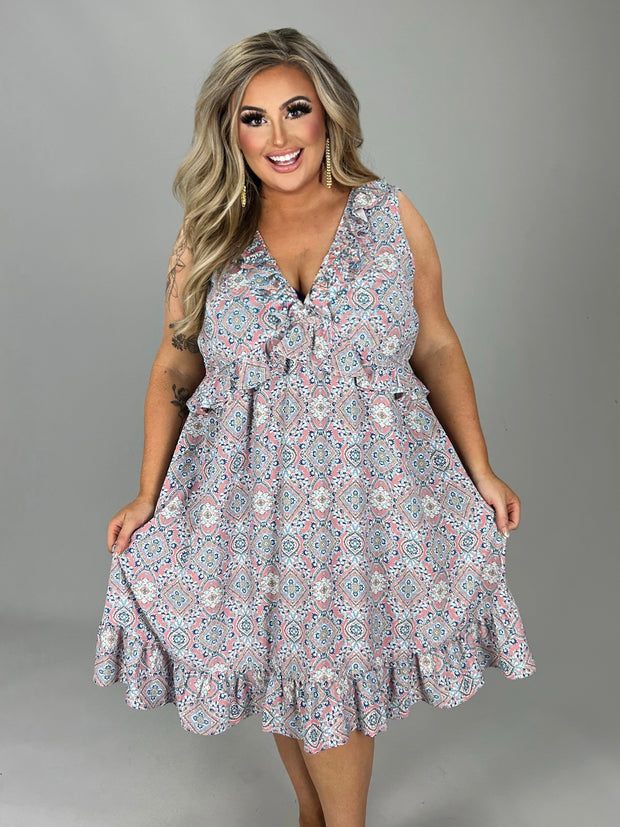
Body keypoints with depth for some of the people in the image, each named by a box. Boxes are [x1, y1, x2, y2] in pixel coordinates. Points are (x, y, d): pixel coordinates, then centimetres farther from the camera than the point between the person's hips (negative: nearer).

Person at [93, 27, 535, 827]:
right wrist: (147, 498, 4)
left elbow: (437, 349, 4)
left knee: (339, 668, 8)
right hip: (250, 494, 1)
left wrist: (481, 474, 4)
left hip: (370, 489, -1)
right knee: (280, 665, 14)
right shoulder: (207, 237, 1)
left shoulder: (391, 216, -1)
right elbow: (172, 371, 5)